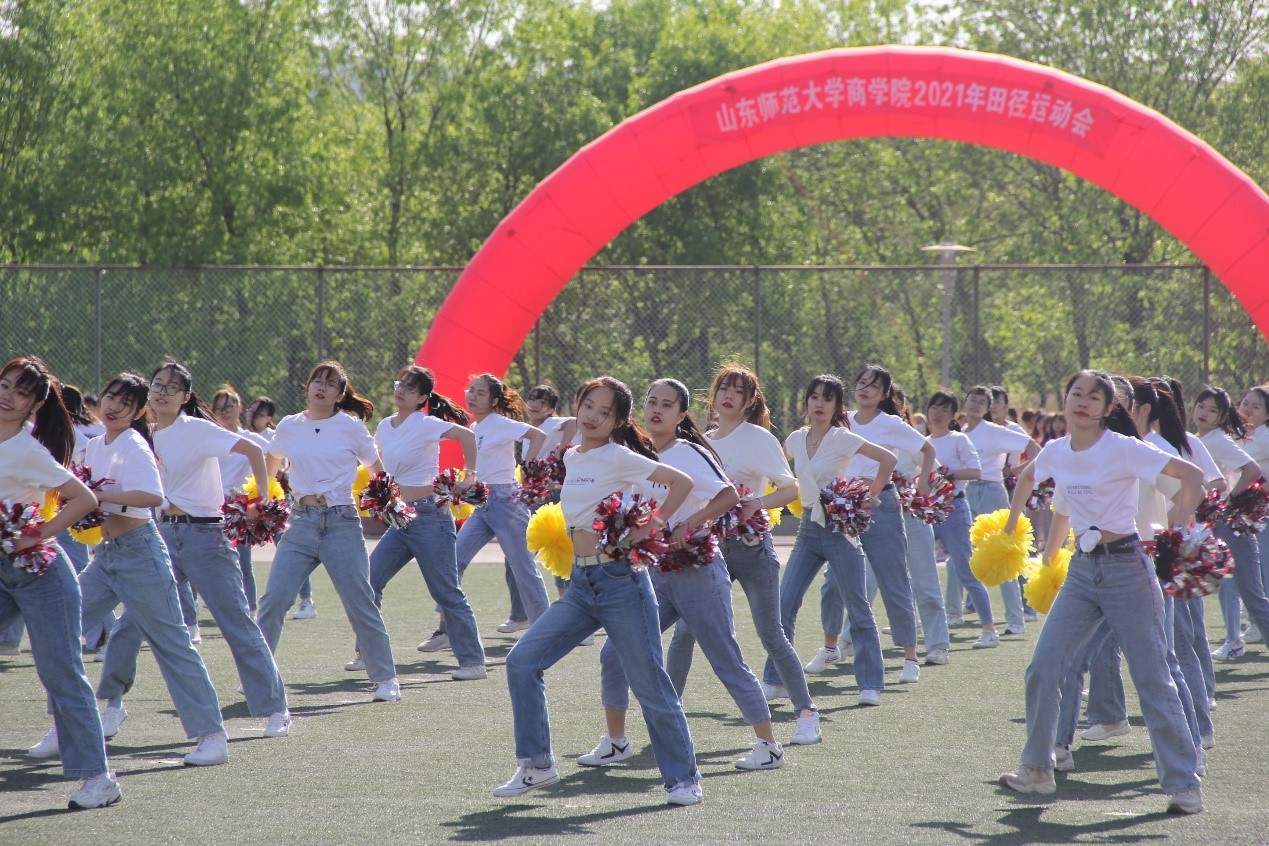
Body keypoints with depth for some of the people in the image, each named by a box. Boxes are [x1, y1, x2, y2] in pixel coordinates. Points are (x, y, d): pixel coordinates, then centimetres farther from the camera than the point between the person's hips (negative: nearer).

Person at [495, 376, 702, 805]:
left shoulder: (618, 457, -9)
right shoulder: (571, 458, 12)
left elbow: (682, 482, -13)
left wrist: (650, 528, -14)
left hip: (621, 580, -7)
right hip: (580, 584, 7)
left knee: (649, 685, -2)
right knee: (521, 662, -4)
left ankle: (683, 778, 10)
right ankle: (536, 765, 5)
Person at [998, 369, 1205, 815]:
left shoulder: (1123, 449, -13)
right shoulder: (1055, 452, 4)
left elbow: (1192, 474, -17)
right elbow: (1027, 477, 28)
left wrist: (1179, 521, -30)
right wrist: (1011, 524, 26)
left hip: (1126, 567, -6)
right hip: (1082, 569, 6)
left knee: (1152, 678, -4)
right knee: (1042, 669, 0)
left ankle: (1183, 783, 2)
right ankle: (1037, 768, 14)